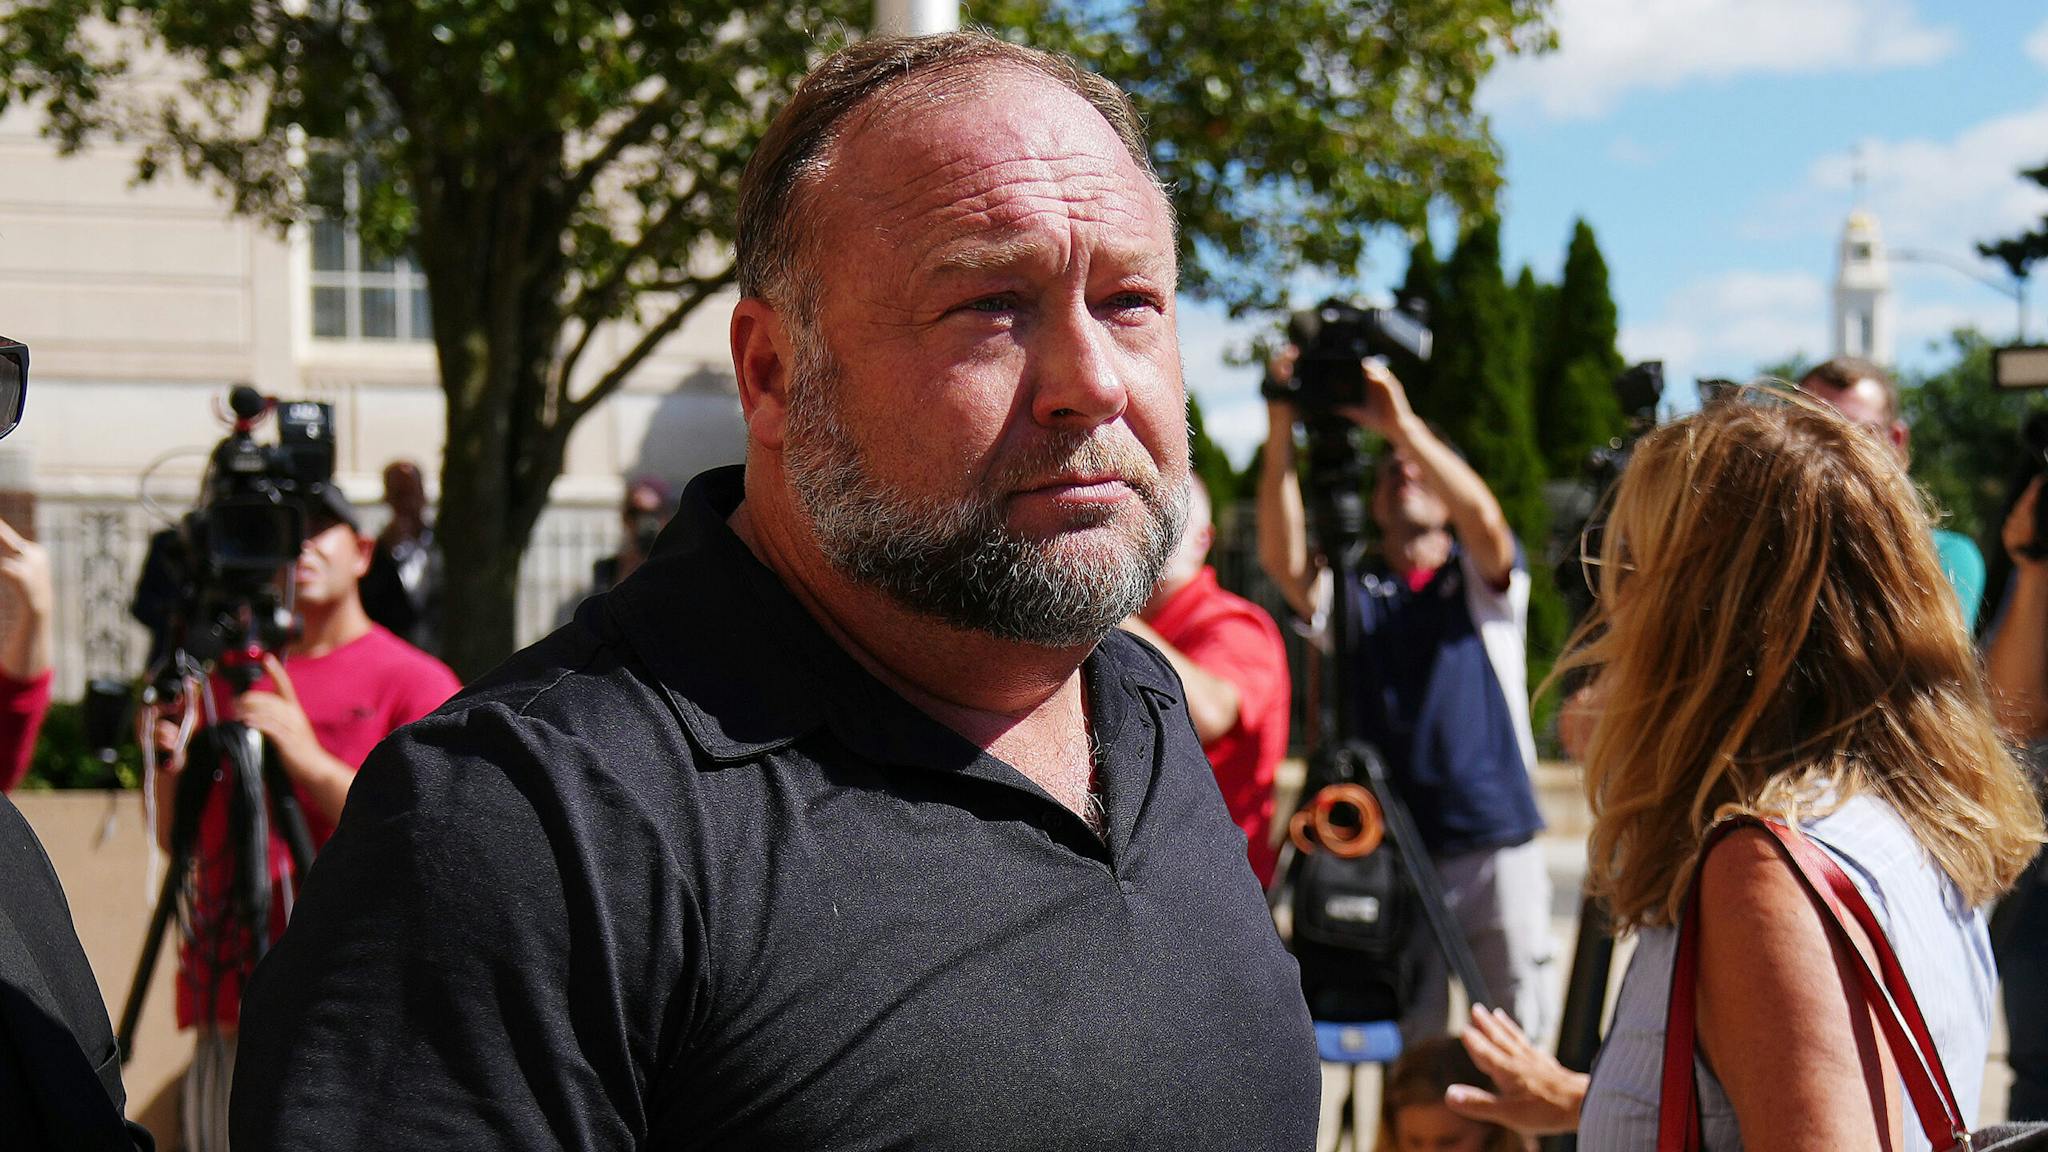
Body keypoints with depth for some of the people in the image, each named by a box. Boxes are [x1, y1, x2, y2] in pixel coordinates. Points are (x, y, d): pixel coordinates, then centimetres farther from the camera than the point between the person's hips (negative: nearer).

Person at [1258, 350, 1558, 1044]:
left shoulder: (1482, 581, 6)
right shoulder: (1352, 592, 9)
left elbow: (1484, 519, -17)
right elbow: (1281, 556, -11)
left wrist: (1403, 425, -25)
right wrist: (1281, 430, -21)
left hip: (1498, 850, -1)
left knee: (1524, 1039, 3)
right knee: (1412, 1053, 7)